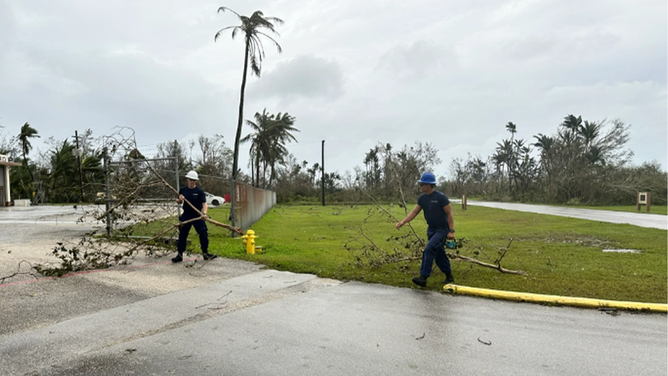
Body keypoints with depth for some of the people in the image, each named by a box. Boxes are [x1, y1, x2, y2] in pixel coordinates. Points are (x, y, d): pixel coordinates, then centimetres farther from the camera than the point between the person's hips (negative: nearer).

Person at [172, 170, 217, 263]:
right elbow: (178, 202, 15)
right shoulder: (183, 190, 5)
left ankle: (205, 253, 15)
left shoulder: (199, 191, -5)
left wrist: (204, 213, -29)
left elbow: (204, 203, -12)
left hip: (197, 216, -2)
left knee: (203, 234, -1)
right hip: (186, 215, 2)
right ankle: (179, 255, 14)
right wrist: (179, 199, -9)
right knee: (182, 235, 4)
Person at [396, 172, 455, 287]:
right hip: (431, 229, 7)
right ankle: (449, 276, 32)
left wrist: (451, 231, -17)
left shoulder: (440, 197, -19)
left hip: (442, 229, -7)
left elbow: (449, 214, -15)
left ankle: (423, 278, -17)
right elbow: (414, 212, 1)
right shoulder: (422, 198, 1)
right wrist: (403, 222, -12)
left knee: (428, 250, -20)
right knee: (439, 254, 15)